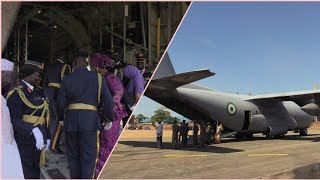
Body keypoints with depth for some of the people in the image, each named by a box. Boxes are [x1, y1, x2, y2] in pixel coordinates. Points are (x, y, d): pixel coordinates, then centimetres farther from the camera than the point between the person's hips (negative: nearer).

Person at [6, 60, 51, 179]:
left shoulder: (39, 92, 11)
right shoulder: (17, 94, -12)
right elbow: (14, 120, -22)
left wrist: (47, 136, 15)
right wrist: (33, 131, -35)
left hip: (37, 140, 7)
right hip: (23, 141, -7)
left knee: (35, 171, 16)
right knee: (26, 173, -1)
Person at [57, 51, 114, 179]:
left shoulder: (67, 80, 5)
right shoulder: (97, 78, 3)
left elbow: (61, 103, 1)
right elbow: (108, 100, -3)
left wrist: (60, 118, 19)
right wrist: (109, 119, 9)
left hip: (71, 120, 2)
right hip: (89, 120, -2)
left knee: (73, 155, 14)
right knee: (88, 157, 1)